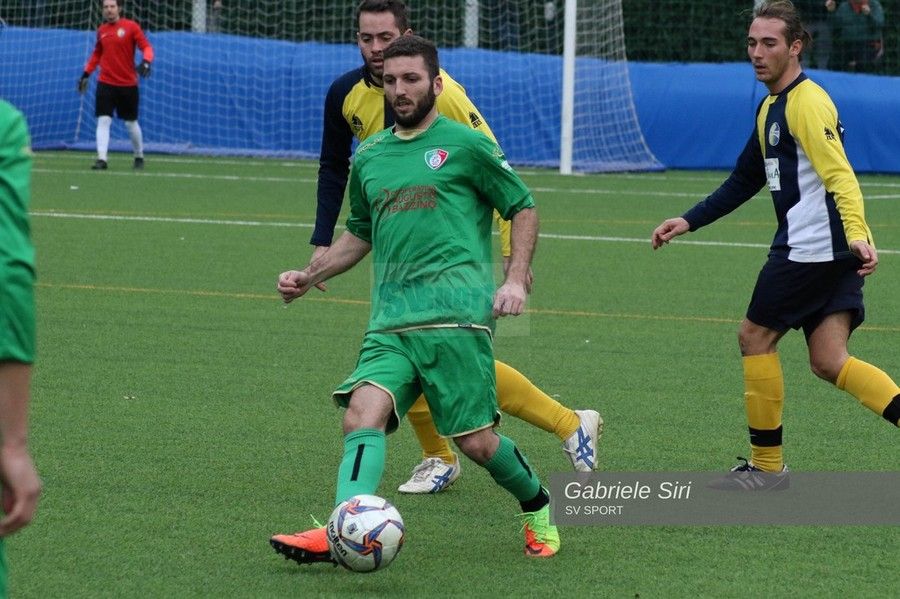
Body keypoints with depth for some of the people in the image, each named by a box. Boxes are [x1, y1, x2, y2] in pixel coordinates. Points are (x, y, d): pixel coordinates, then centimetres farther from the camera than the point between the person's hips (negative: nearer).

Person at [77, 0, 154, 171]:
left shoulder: (131, 27, -5)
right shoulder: (101, 30, 8)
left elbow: (146, 47, -9)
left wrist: (146, 62, -29)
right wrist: (86, 73, 17)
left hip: (128, 85, -2)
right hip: (106, 84, 3)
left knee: (131, 123, 9)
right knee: (103, 120, -11)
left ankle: (139, 157, 29)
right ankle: (102, 159, -15)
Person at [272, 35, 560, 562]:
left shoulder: (465, 144, 4)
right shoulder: (370, 157, 20)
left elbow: (523, 208, 10)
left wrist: (517, 280, -3)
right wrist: (309, 276, 22)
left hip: (456, 315, -4)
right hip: (390, 321, 4)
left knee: (476, 441, -6)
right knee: (363, 414, -20)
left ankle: (538, 508, 23)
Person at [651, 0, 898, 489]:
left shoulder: (806, 103, -11)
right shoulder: (771, 108, 20)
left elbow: (840, 176, -22)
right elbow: (743, 182, 29)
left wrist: (857, 235, -35)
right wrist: (687, 222, 25)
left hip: (810, 245, -9)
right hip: (832, 254, 9)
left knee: (755, 337, 2)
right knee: (828, 362, 1)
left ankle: (766, 466, 10)